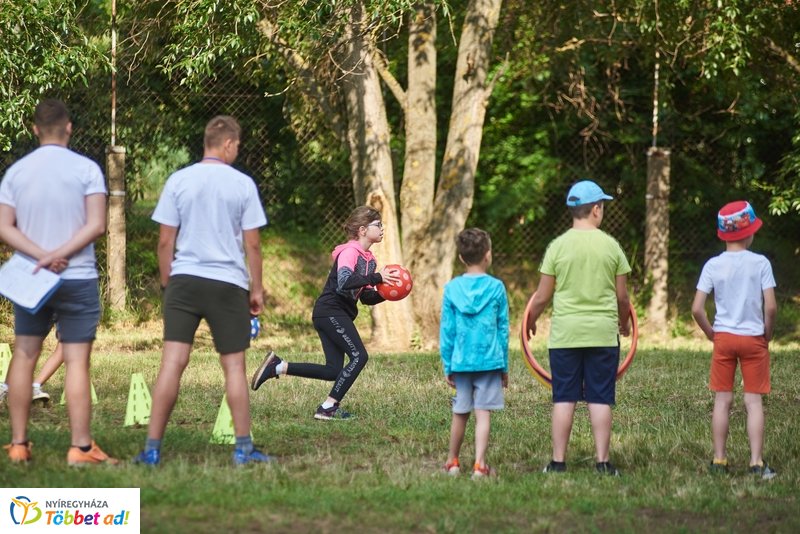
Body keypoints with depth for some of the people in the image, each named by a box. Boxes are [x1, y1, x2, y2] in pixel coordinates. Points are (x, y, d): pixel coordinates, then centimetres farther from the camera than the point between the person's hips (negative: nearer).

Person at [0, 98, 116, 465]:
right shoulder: (86, 169, -5)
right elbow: (96, 225, -13)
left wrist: (40, 255, -12)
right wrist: (57, 256, -14)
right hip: (78, 278, -3)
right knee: (76, 362, -3)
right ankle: (80, 448, -6)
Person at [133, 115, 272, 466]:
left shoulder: (178, 181, 2)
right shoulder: (243, 185, -1)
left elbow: (165, 241, 2)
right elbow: (252, 243, 1)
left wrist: (166, 283, 13)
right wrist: (257, 289, 10)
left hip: (184, 280, 1)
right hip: (229, 283, -1)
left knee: (172, 363, -3)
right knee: (234, 365, 7)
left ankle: (152, 449, -5)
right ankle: (243, 448, 8)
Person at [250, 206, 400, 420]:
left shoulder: (369, 259, 17)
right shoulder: (349, 252, -12)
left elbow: (366, 297, 18)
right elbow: (344, 282, -29)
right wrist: (376, 278, -29)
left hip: (339, 314, 10)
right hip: (330, 311, -10)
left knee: (334, 371, 5)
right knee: (359, 356, -16)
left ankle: (277, 366, 11)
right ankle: (328, 408, -13)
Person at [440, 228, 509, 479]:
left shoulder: (452, 288, -1)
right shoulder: (496, 288, -3)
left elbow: (447, 330, 2)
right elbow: (503, 329, 1)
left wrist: (447, 365, 9)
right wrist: (504, 366, 10)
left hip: (461, 361, 2)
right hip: (489, 361, -2)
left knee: (460, 413, 14)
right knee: (483, 414, -3)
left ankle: (452, 462, 26)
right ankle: (479, 465, -10)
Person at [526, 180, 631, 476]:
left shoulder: (558, 246, -3)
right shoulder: (611, 246, -1)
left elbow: (542, 297, -1)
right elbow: (622, 297, 4)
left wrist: (531, 320, 18)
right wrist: (624, 323, 24)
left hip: (565, 332, 0)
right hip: (603, 332, 0)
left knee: (564, 399, 4)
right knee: (600, 399, 3)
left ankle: (558, 462, 5)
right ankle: (602, 461, 2)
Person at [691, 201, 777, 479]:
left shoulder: (713, 265, -3)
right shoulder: (760, 263, -8)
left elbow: (697, 309, -7)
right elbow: (771, 307, -12)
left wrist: (711, 333, 8)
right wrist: (767, 334, 4)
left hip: (723, 338, 2)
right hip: (754, 338, -2)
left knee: (722, 400, 8)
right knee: (754, 401, 2)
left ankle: (719, 459, 10)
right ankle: (756, 462, -2)